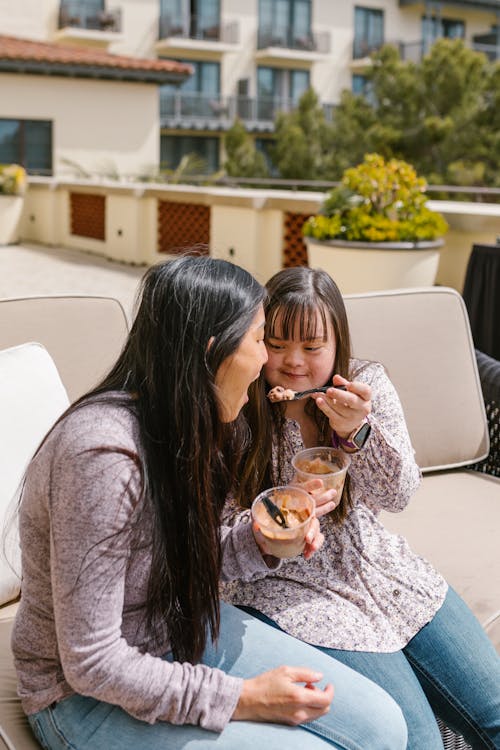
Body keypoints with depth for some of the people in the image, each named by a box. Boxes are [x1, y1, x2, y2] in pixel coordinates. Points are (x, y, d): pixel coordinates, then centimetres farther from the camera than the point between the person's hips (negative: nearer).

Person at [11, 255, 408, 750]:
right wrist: (243, 700, -22)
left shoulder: (191, 424, -3)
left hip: (187, 628, 8)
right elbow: (91, 664, -26)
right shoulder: (103, 454, -31)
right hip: (91, 692, -7)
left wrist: (261, 544, -9)